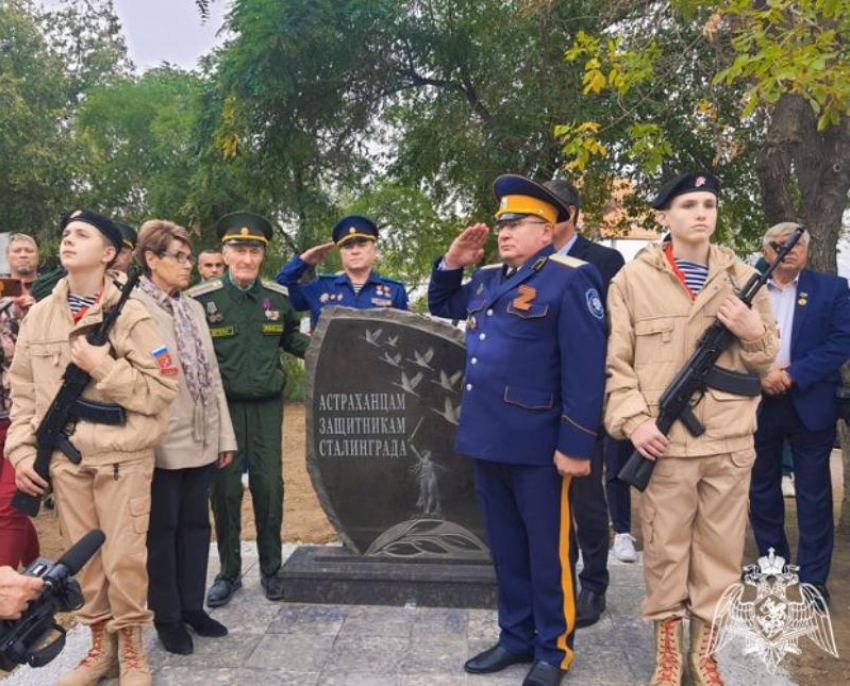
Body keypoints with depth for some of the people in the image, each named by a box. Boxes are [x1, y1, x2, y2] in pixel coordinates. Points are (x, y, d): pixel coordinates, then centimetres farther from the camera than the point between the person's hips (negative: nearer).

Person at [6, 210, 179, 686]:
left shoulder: (132, 315, -7)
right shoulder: (38, 316, 7)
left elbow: (163, 389, -11)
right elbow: (24, 393, 11)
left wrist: (103, 367, -18)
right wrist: (22, 451, 3)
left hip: (122, 457, -4)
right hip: (64, 459, 4)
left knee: (125, 559, 3)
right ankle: (101, 645, 30)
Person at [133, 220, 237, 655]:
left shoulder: (193, 308, 13)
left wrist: (225, 435, 11)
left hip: (201, 439, 6)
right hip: (162, 442, -6)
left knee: (196, 524, 14)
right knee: (162, 530, 7)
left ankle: (192, 606, 28)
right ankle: (166, 617, 21)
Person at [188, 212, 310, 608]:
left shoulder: (278, 297, 3)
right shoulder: (201, 299, -6)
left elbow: (290, 338, 18)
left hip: (267, 407, 2)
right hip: (222, 407, -2)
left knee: (269, 487, 5)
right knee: (225, 489, 6)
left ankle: (271, 569, 22)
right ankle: (229, 572, 22)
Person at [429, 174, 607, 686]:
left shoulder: (570, 279, -10)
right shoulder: (488, 281, 13)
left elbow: (585, 368, -16)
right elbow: (441, 307, 31)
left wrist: (576, 445, -18)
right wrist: (452, 264, 12)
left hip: (538, 446, -7)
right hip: (488, 440, 7)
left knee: (547, 552, 7)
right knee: (506, 549, 17)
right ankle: (516, 637, 32)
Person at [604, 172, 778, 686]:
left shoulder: (743, 277, 10)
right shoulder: (633, 278, 1)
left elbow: (766, 360, 15)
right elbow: (616, 361, -1)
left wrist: (753, 332, -7)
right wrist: (633, 419, -13)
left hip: (730, 441, 3)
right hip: (664, 442, -3)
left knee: (721, 548, 11)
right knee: (665, 547, 7)